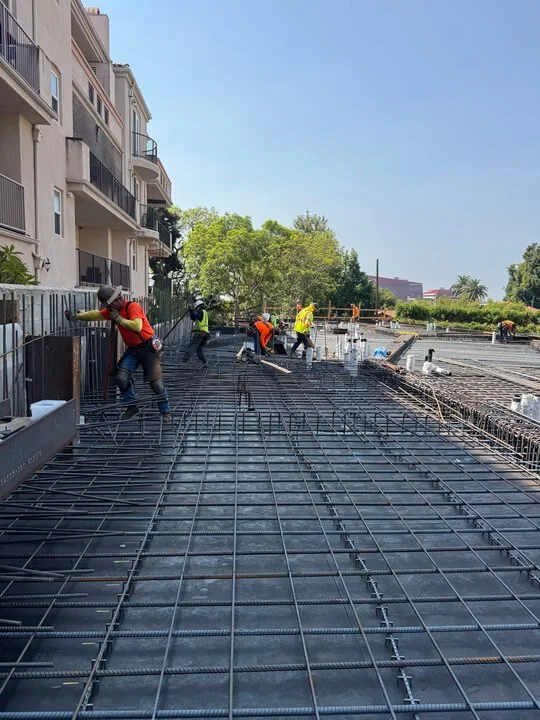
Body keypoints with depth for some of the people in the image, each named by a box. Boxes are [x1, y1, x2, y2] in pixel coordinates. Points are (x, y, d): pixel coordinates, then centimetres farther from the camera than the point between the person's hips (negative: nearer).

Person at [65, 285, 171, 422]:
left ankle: (166, 413, 5)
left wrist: (119, 319, -23)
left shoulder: (133, 307, -18)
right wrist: (76, 316, 15)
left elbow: (137, 326, -32)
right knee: (121, 377, -7)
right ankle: (132, 407, 8)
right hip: (132, 349, 7)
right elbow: (96, 314, 17)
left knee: (155, 382, -5)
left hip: (148, 347, -7)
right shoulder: (112, 310, 7)